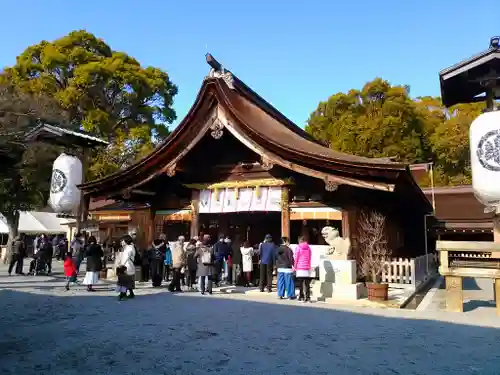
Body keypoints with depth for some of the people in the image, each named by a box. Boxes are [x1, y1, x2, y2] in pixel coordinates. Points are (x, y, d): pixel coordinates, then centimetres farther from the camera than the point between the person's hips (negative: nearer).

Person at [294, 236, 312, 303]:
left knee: (301, 284, 0)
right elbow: (309, 258, 13)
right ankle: (308, 297, 5)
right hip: (307, 268, 4)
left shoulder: (298, 247, -4)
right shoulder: (308, 248, 9)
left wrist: (295, 267, 6)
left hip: (300, 268, -4)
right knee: (307, 284, 6)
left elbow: (295, 258, -3)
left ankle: (301, 297, 0)